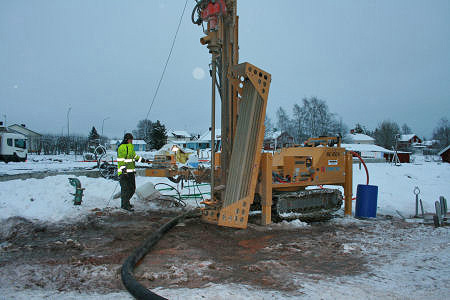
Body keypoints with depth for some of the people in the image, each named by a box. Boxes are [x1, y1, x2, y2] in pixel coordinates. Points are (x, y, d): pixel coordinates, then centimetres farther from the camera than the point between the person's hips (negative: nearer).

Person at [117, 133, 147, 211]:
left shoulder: (131, 146, 18)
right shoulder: (122, 147, -12)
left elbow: (134, 156, 30)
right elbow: (121, 160, -18)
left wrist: (144, 160, 28)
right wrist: (124, 170, -25)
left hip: (131, 171, 9)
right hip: (124, 172, -9)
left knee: (132, 188, 12)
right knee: (125, 189, -5)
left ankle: (125, 202, 26)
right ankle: (125, 205, 0)